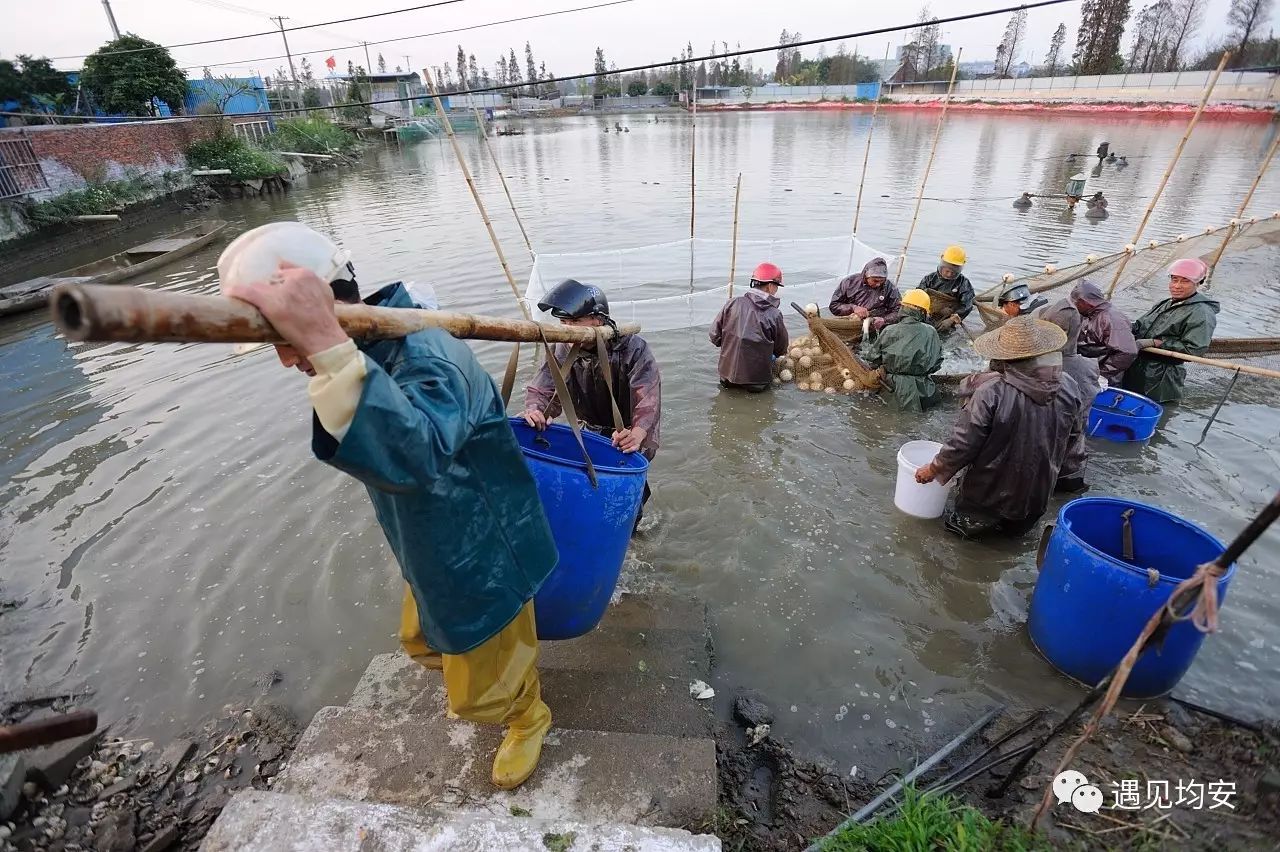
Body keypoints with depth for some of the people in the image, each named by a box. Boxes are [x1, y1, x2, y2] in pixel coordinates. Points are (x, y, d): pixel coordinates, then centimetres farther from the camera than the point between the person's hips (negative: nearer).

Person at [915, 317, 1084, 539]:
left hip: (990, 495, -4)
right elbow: (1070, 438, 5)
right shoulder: (1069, 388, -11)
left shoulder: (991, 393, -28)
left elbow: (962, 444, -21)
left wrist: (933, 469, -4)